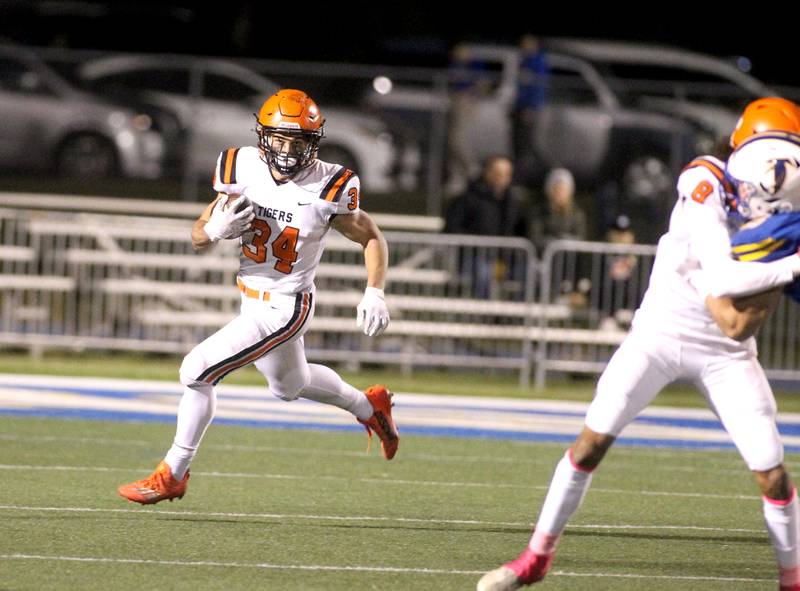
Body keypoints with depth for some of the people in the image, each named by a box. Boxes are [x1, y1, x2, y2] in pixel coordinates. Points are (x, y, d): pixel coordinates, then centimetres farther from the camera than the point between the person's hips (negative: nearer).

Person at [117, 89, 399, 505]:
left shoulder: (327, 189, -20)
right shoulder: (245, 170, -9)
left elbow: (372, 239, -5)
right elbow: (198, 238, -1)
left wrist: (374, 294, -18)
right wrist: (217, 229, -25)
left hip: (284, 309, -7)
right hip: (252, 300, 7)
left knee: (197, 373, -13)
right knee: (289, 385, 29)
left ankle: (172, 475, 2)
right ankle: (368, 406, 54)